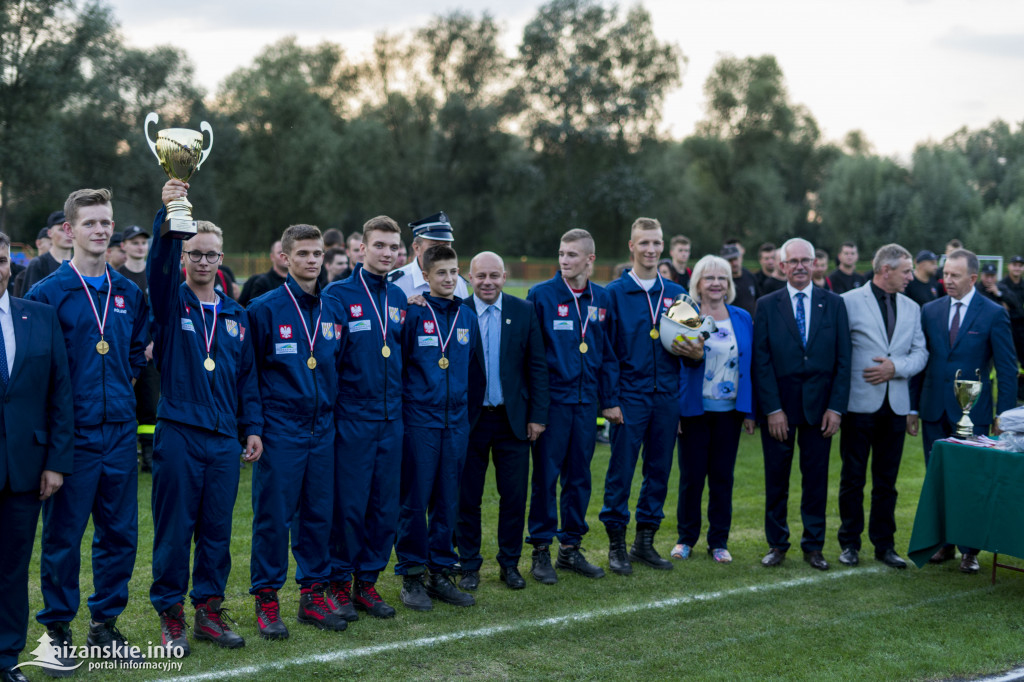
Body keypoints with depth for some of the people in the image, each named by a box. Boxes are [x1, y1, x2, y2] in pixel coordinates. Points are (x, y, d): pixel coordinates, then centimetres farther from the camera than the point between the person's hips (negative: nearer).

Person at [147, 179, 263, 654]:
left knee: (217, 531, 8)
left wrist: (253, 428, 9)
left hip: (224, 438, 4)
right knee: (173, 530, 1)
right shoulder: (171, 303, 2)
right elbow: (158, 267, -20)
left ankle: (209, 611, 20)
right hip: (177, 434, -4)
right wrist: (169, 216, -34)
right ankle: (170, 615, 13)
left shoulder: (236, 315, 14)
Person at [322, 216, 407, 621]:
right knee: (348, 504, -1)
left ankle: (367, 581, 21)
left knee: (386, 506, 8)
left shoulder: (398, 298, 11)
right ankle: (340, 584, 14)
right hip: (352, 418, -5)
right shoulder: (339, 295, -5)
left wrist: (400, 401, 14)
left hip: (392, 420, 5)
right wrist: (329, 410, -11)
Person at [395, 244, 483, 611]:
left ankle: (441, 573, 18)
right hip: (419, 419, -4)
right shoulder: (413, 314, -5)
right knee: (415, 500, -1)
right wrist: (399, 410, -5)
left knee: (448, 499, 9)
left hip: (456, 420, 5)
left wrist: (468, 404, 12)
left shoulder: (467, 316, 10)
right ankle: (411, 576, 10)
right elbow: (395, 364, -4)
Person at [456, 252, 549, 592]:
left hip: (513, 419, 1)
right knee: (467, 497, 6)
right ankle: (469, 565, 19)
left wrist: (537, 415, -1)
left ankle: (510, 563, 21)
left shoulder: (524, 311, 2)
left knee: (514, 496, 6)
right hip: (469, 419, -1)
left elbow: (537, 366, 4)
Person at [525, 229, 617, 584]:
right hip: (551, 399, -4)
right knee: (546, 476, 1)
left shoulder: (601, 299, 9)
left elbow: (607, 353, 12)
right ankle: (541, 551, 10)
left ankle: (571, 547, 21)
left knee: (579, 476, 10)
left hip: (586, 401, 4)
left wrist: (609, 399, 7)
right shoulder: (541, 295, -4)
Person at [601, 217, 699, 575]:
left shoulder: (676, 294, 10)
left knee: (659, 471, 9)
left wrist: (695, 351, -9)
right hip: (629, 397, -4)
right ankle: (616, 544, 10)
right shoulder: (615, 293, -2)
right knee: (621, 471, -2)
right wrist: (609, 399, -11)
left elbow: (693, 342, 15)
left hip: (666, 396, 4)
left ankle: (645, 541, 21)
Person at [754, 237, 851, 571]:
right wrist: (772, 409, -9)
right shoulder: (767, 306, 2)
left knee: (816, 478, 6)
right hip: (778, 405, -1)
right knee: (776, 479, 5)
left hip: (819, 405, 1)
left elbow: (843, 359, 3)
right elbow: (761, 361, -2)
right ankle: (777, 544, 17)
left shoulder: (833, 304, 5)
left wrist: (836, 407, -5)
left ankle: (813, 546, 16)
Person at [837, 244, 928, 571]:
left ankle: (884, 544, 18)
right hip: (860, 405, -4)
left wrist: (896, 366, -11)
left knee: (886, 480, 10)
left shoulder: (911, 308, 12)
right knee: (853, 478, 4)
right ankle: (849, 544, 15)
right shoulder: (849, 302, -4)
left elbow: (920, 353, 9)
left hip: (896, 406, 4)